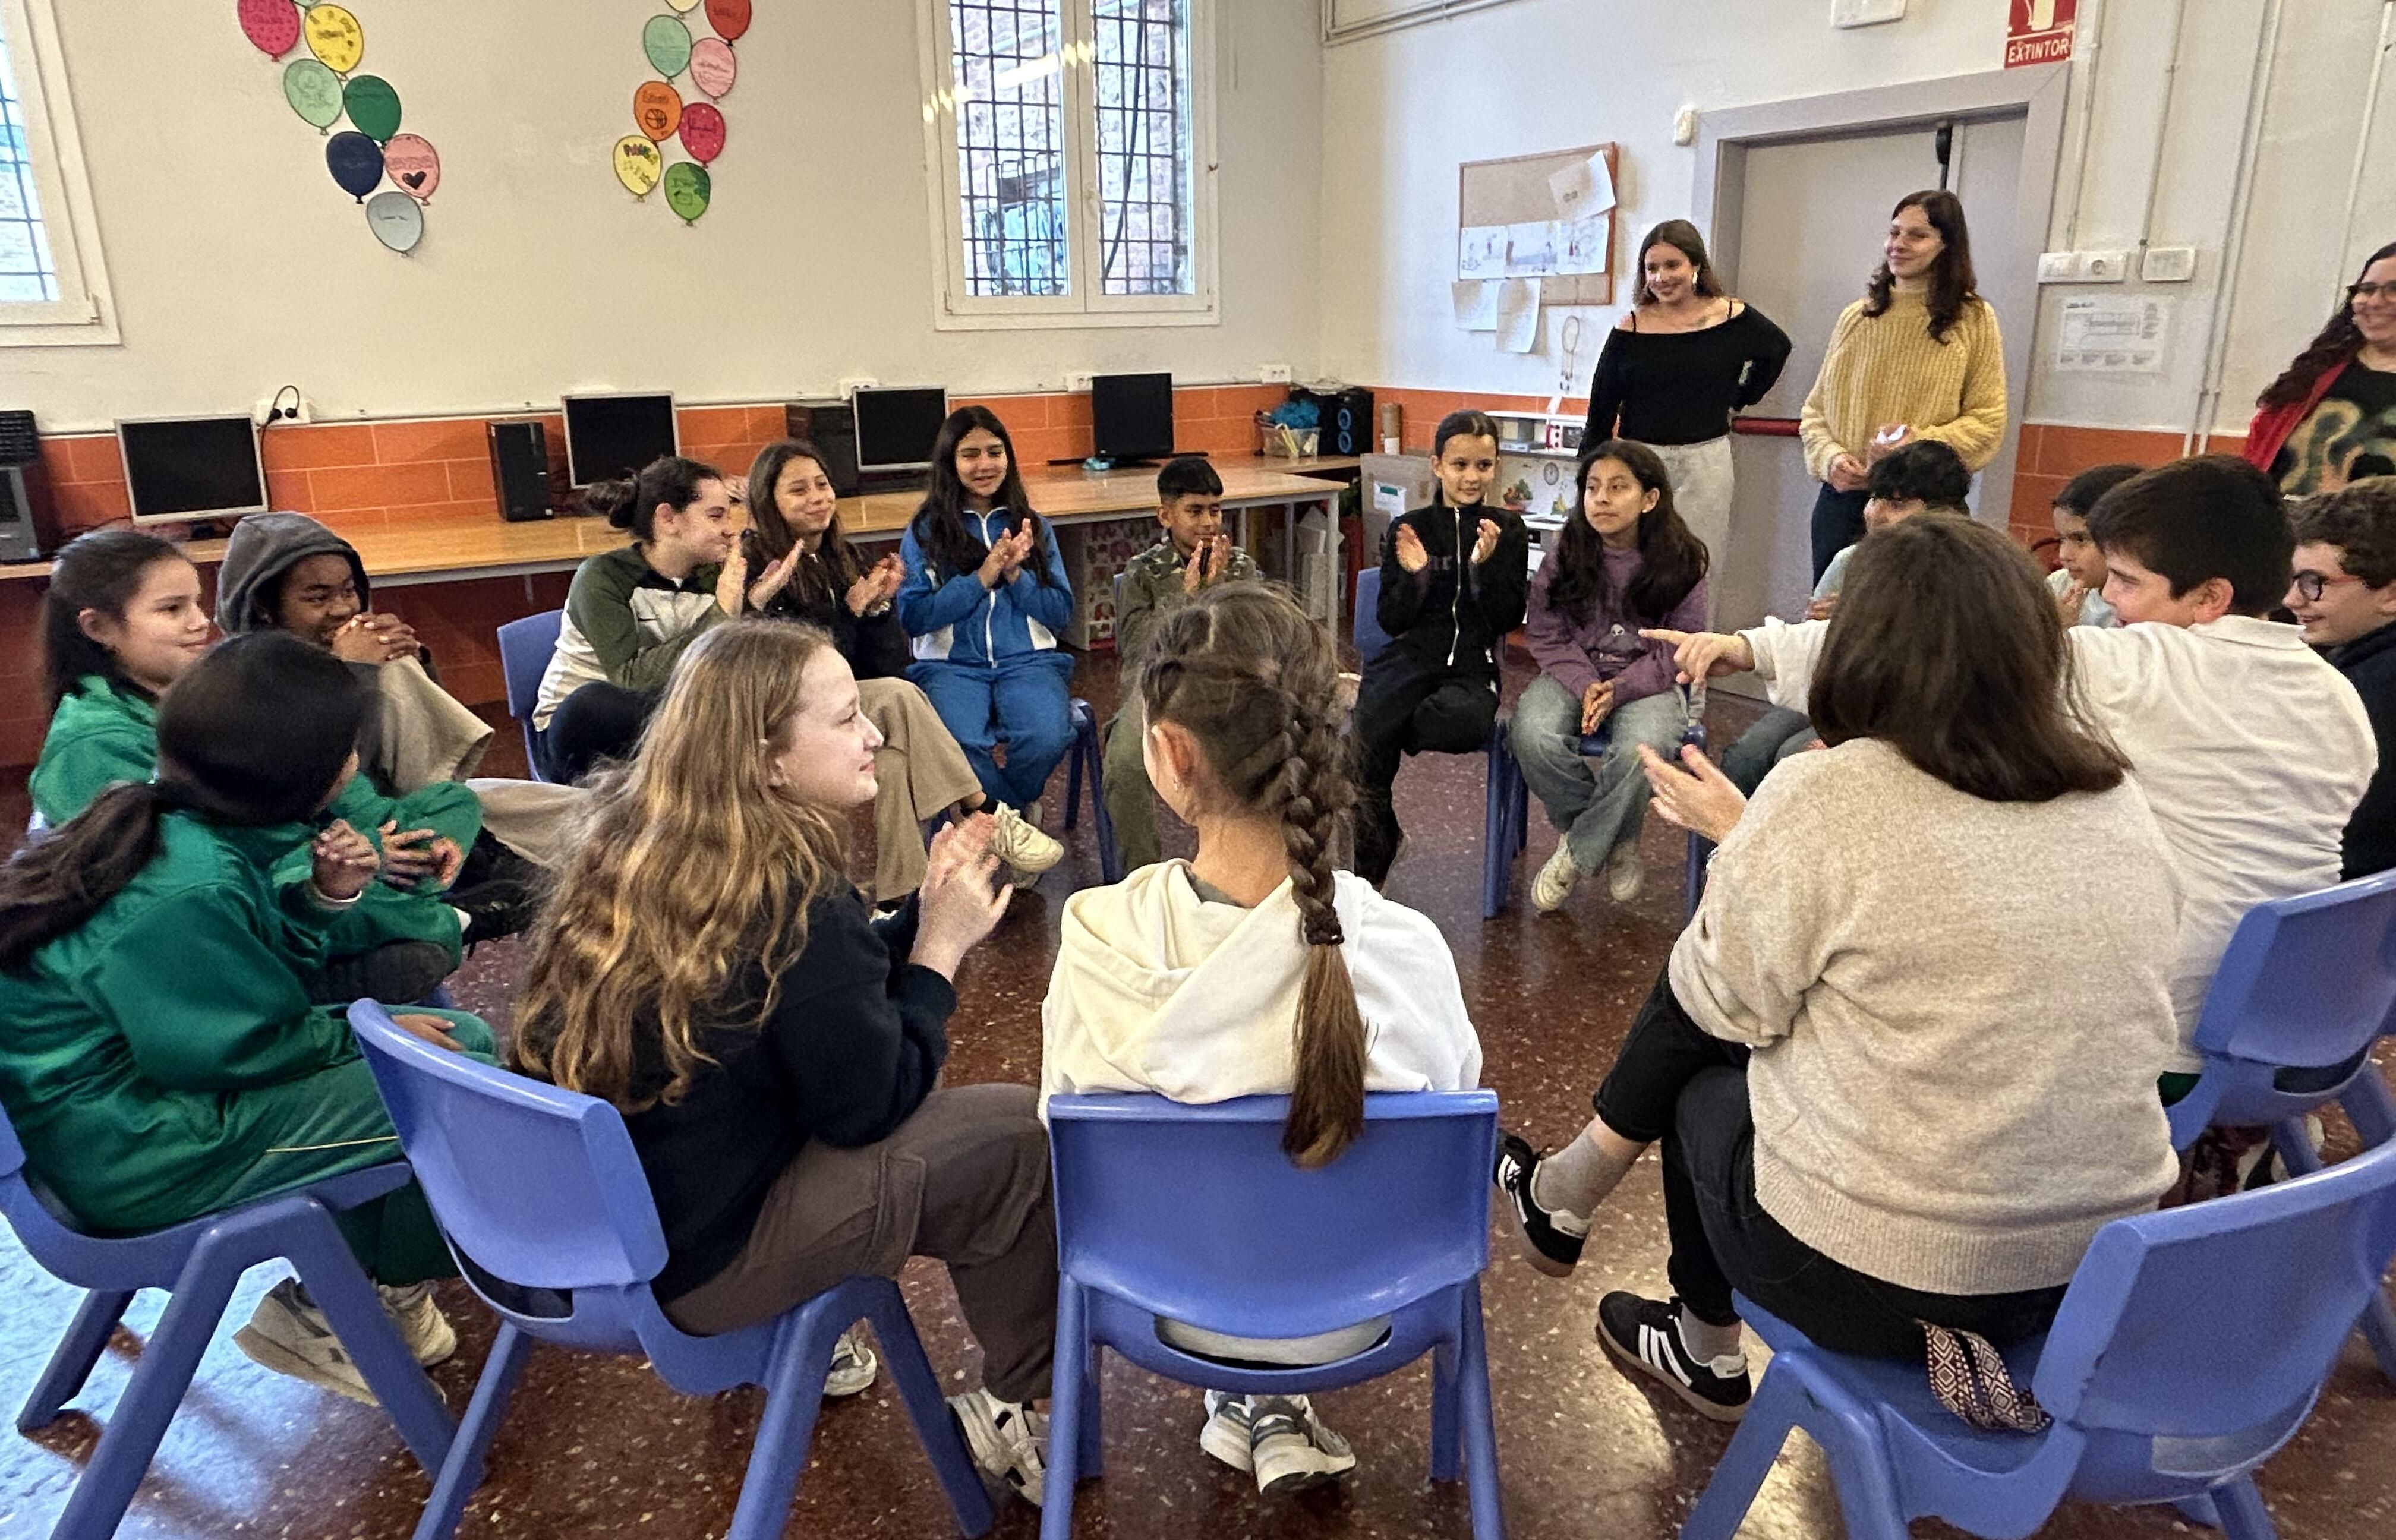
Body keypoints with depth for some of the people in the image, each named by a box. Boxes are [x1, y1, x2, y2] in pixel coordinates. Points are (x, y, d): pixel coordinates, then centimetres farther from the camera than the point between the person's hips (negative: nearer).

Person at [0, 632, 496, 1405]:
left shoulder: (175, 825, 0)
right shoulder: (184, 893, -29)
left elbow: (249, 969, 9)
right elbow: (236, 1049, -23)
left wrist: (323, 897, -8)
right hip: (128, 1153, -10)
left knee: (461, 1039, 5)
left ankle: (369, 1289, 13)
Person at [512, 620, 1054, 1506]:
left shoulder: (640, 851, 0)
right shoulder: (794, 897, -25)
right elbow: (866, 1105, -15)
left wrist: (920, 915, 2)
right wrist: (942, 945, -7)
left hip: (594, 1216, 9)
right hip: (695, 1262, -8)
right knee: (1017, 1133, -2)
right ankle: (1017, 1405, 18)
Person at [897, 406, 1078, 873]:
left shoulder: (1032, 525, 13)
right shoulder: (925, 531, 7)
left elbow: (1062, 613, 8)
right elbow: (913, 617, -4)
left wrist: (1016, 574, -8)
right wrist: (983, 576, -10)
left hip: (1028, 660, 2)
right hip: (952, 665, -1)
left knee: (1046, 737, -32)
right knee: (960, 745, -35)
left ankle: (1003, 812, 3)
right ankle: (1020, 818, -4)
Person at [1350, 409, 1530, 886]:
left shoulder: (1508, 529, 9)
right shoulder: (1407, 529, 8)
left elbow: (1509, 620, 2)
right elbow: (1391, 622, 6)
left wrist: (1486, 565, -12)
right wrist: (1414, 577, -12)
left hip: (1473, 667, 0)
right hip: (1410, 656, 0)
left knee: (1465, 721, -39)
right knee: (1363, 754, -29)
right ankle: (1371, 870, -4)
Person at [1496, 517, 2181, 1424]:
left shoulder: (1829, 798, -19)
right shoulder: (2118, 798, 0)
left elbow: (1726, 1003, -8)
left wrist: (1740, 839, 6)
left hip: (1876, 1281, -6)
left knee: (1701, 1085, 23)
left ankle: (1708, 1356, 39)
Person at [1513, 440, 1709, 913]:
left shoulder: (1681, 562, -3)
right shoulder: (1565, 556, 1)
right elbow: (1547, 635, 0)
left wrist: (1618, 691, -17)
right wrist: (1585, 686, -16)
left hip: (1645, 682, -2)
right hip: (1574, 675, 2)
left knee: (1639, 750, -35)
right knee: (1532, 736, -30)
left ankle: (1578, 852, -8)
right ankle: (1617, 840, -6)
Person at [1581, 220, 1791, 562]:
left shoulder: (1731, 317, 3)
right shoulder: (1631, 327, 0)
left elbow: (1777, 349, 23)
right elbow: (1601, 410, 2)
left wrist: (1738, 402, 15)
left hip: (1706, 461, 1)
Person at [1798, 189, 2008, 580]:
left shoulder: (1973, 320, 1)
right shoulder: (1856, 317, 10)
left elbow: (1988, 422, -3)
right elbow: (1815, 410, 12)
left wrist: (1920, 445, -18)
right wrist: (1830, 457, -7)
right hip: (1842, 497, 3)